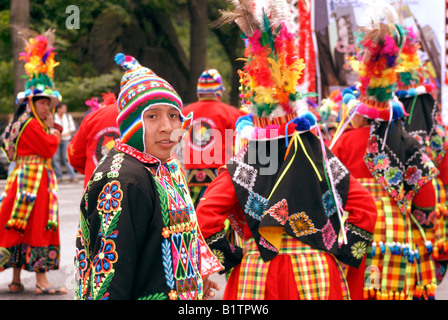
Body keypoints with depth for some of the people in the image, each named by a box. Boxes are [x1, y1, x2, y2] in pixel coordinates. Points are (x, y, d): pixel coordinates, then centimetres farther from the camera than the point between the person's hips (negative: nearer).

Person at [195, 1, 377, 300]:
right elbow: (366, 206, -1)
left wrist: (227, 255, -2)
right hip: (318, 271, 1)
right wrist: (345, 248, 6)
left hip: (259, 274, -1)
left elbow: (206, 214, -13)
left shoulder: (242, 165, -5)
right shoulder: (320, 156, 1)